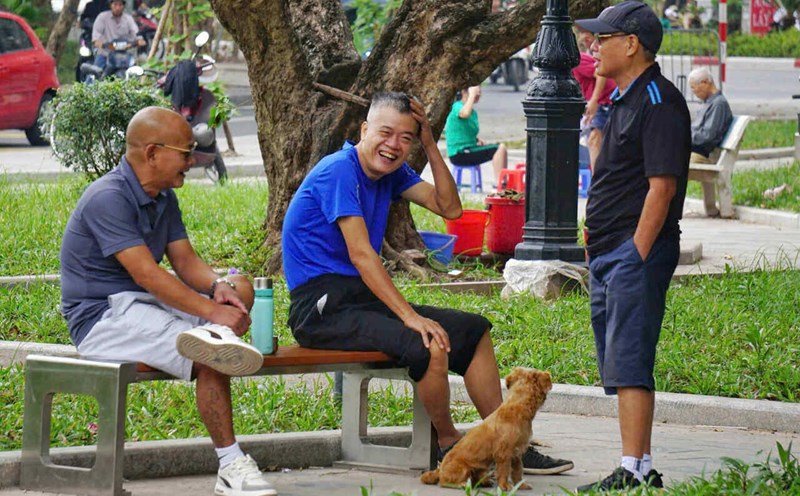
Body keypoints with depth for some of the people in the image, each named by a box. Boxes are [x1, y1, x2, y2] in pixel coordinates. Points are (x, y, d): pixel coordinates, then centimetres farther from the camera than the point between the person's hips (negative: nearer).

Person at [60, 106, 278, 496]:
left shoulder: (163, 198, 12)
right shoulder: (109, 198, -19)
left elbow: (185, 260, 9)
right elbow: (146, 275, -26)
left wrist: (219, 286, -13)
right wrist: (211, 311, -29)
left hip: (146, 304, 10)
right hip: (103, 317, -10)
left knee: (240, 287, -1)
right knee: (211, 358, -27)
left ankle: (216, 336, -28)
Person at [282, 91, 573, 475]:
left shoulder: (390, 171, 12)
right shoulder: (339, 171, -16)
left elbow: (449, 208, 10)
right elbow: (360, 254, -22)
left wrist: (430, 145, 0)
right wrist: (409, 316, -26)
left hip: (363, 297, 10)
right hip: (321, 308, -10)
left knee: (474, 330, 8)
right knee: (430, 345, -30)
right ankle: (449, 445, -7)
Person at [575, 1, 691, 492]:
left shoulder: (659, 101, -13)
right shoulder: (622, 99, 18)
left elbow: (661, 186, -19)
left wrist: (637, 256, -21)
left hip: (637, 251, -10)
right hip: (608, 252, 10)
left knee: (628, 365, -14)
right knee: (621, 366, 11)